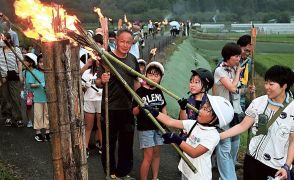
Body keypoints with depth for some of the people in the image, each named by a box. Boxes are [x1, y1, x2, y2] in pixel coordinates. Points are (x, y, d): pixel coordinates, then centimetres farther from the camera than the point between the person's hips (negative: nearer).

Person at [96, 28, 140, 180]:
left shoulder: (133, 59, 4)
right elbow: (97, 83, -12)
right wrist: (102, 81, -35)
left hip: (127, 108, 5)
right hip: (110, 109, -5)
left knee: (127, 142, 14)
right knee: (109, 143, 8)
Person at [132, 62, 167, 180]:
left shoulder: (159, 91, 5)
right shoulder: (141, 91, -12)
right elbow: (134, 112, -13)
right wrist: (140, 107, -33)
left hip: (158, 126, 6)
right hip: (145, 128, -6)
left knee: (157, 153, 14)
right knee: (148, 156, -5)